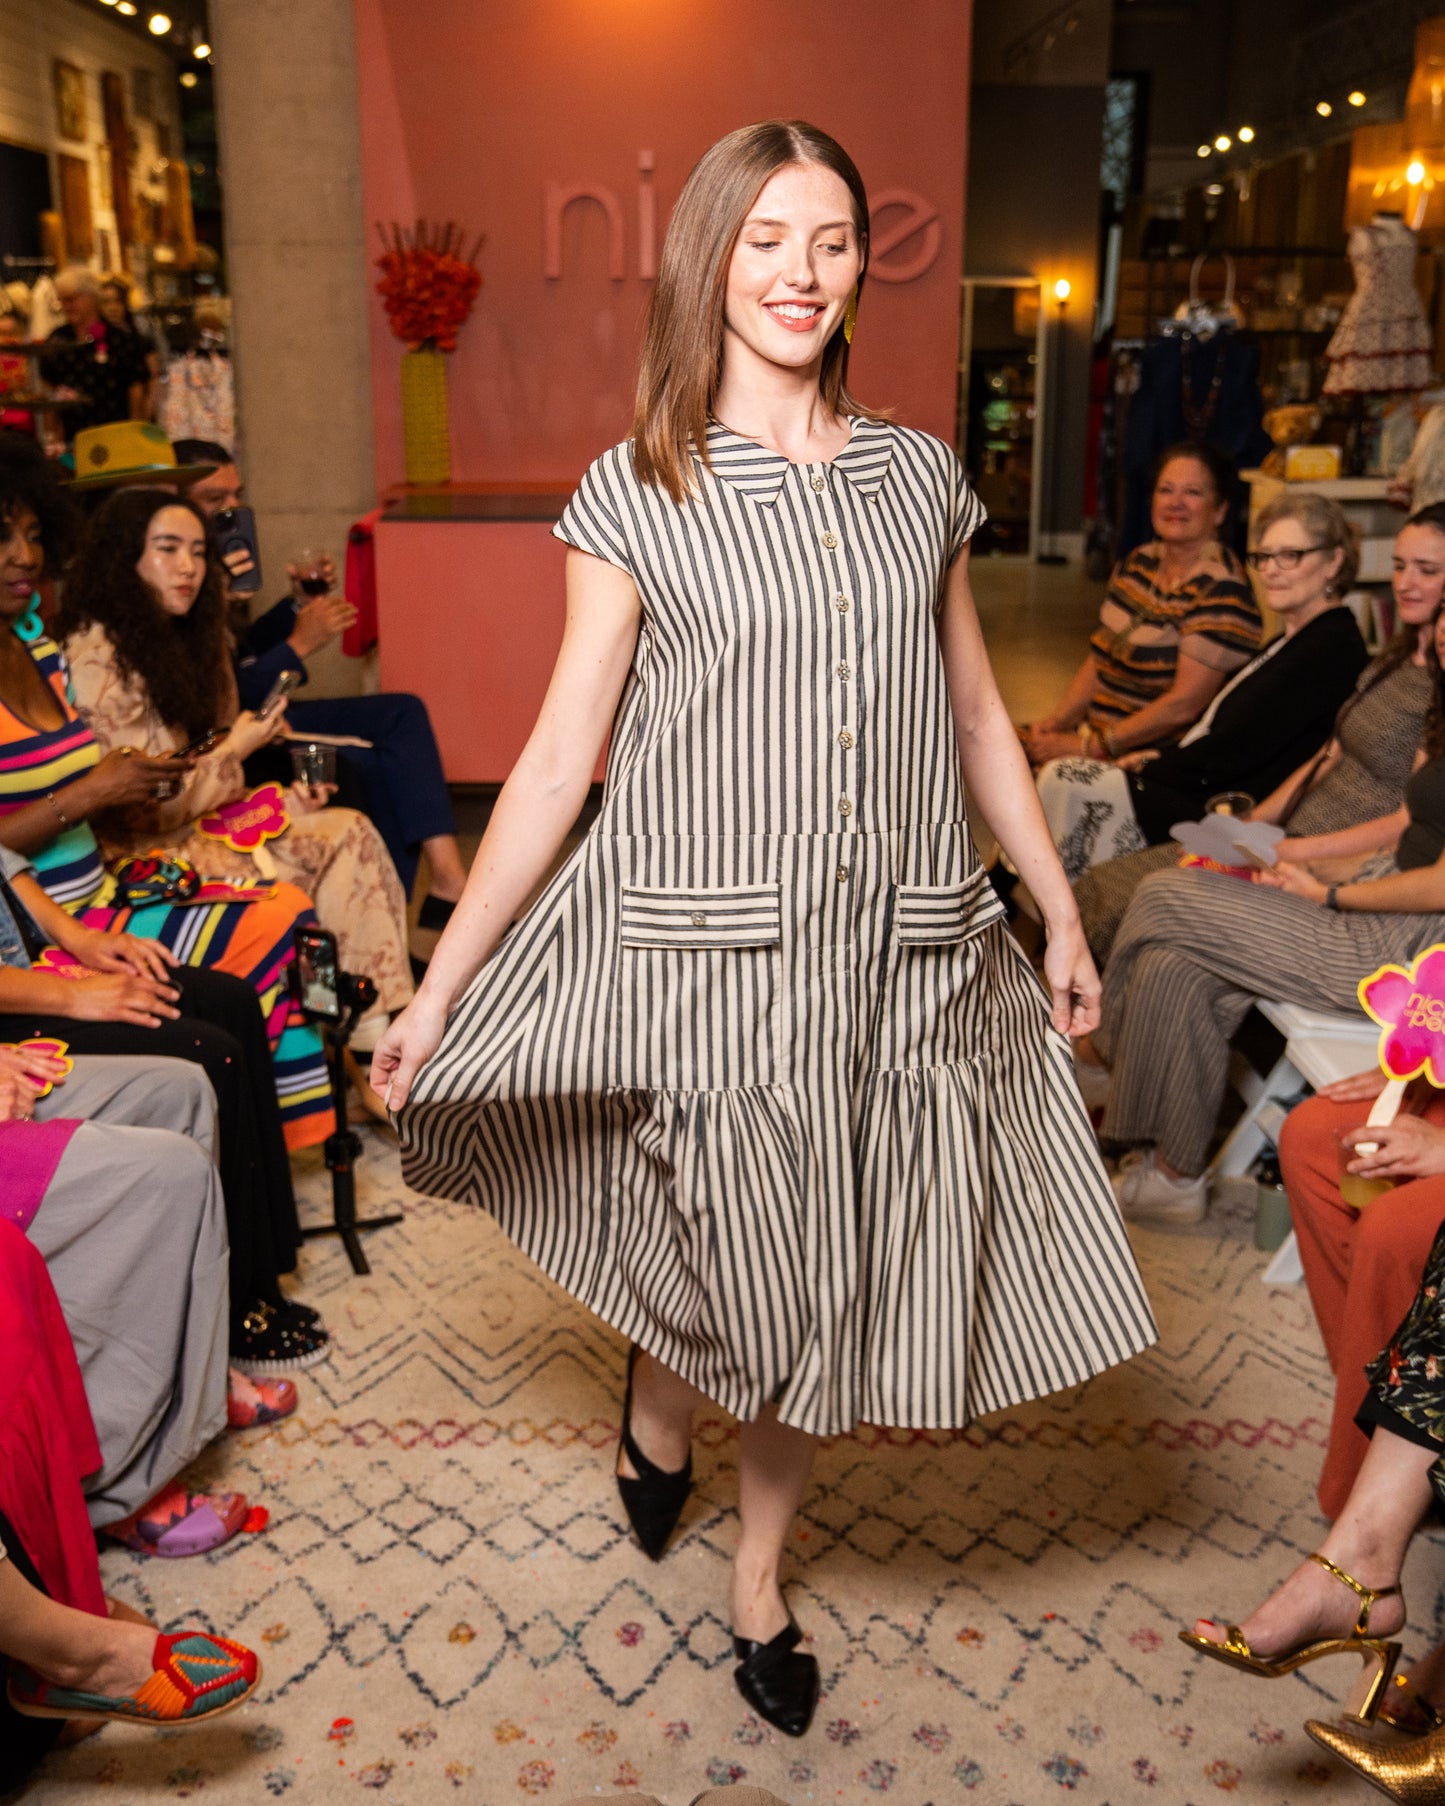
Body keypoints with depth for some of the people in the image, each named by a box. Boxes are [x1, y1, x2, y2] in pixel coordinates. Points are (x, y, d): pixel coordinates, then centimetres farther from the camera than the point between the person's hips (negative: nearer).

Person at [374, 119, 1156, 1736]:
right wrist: (438, 987, -4)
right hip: (704, 949, -3)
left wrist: (1063, 919, 15)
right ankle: (653, 1409, 47)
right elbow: (559, 757, -3)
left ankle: (759, 1571, 38)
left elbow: (978, 721, 13)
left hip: (896, 955, 3)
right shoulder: (636, 493, -2)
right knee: (716, 1266, 8)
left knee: (827, 1288, 12)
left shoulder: (920, 477, 7)